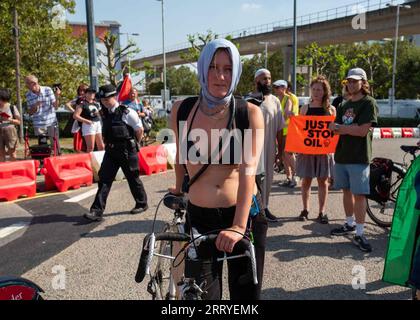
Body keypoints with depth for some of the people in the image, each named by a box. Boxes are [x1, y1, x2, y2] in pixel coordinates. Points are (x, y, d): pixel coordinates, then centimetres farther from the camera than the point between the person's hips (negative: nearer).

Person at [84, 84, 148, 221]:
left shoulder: (127, 113, -14)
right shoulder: (105, 113, 6)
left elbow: (139, 130, -6)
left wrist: (134, 144, 6)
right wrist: (109, 144, 12)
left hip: (127, 151, -6)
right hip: (111, 151, 6)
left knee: (133, 178, 8)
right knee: (104, 179, 0)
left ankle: (142, 204, 28)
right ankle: (97, 210, 1)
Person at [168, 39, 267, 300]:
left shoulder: (250, 113, -9)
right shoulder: (182, 110, -3)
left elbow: (248, 171, -19)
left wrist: (239, 226, -27)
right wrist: (179, 189, 27)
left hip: (245, 216, -1)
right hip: (199, 218, 1)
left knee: (246, 293, 12)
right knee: (202, 294, 4)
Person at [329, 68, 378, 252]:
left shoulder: (368, 103, -4)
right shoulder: (344, 105, 16)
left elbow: (363, 131, -15)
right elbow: (334, 128, 6)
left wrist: (341, 128, -4)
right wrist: (351, 128, -14)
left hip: (358, 157, -6)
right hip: (341, 155, 6)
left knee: (359, 194, -6)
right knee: (346, 191, 13)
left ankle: (359, 234, -1)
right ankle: (349, 224, 28)